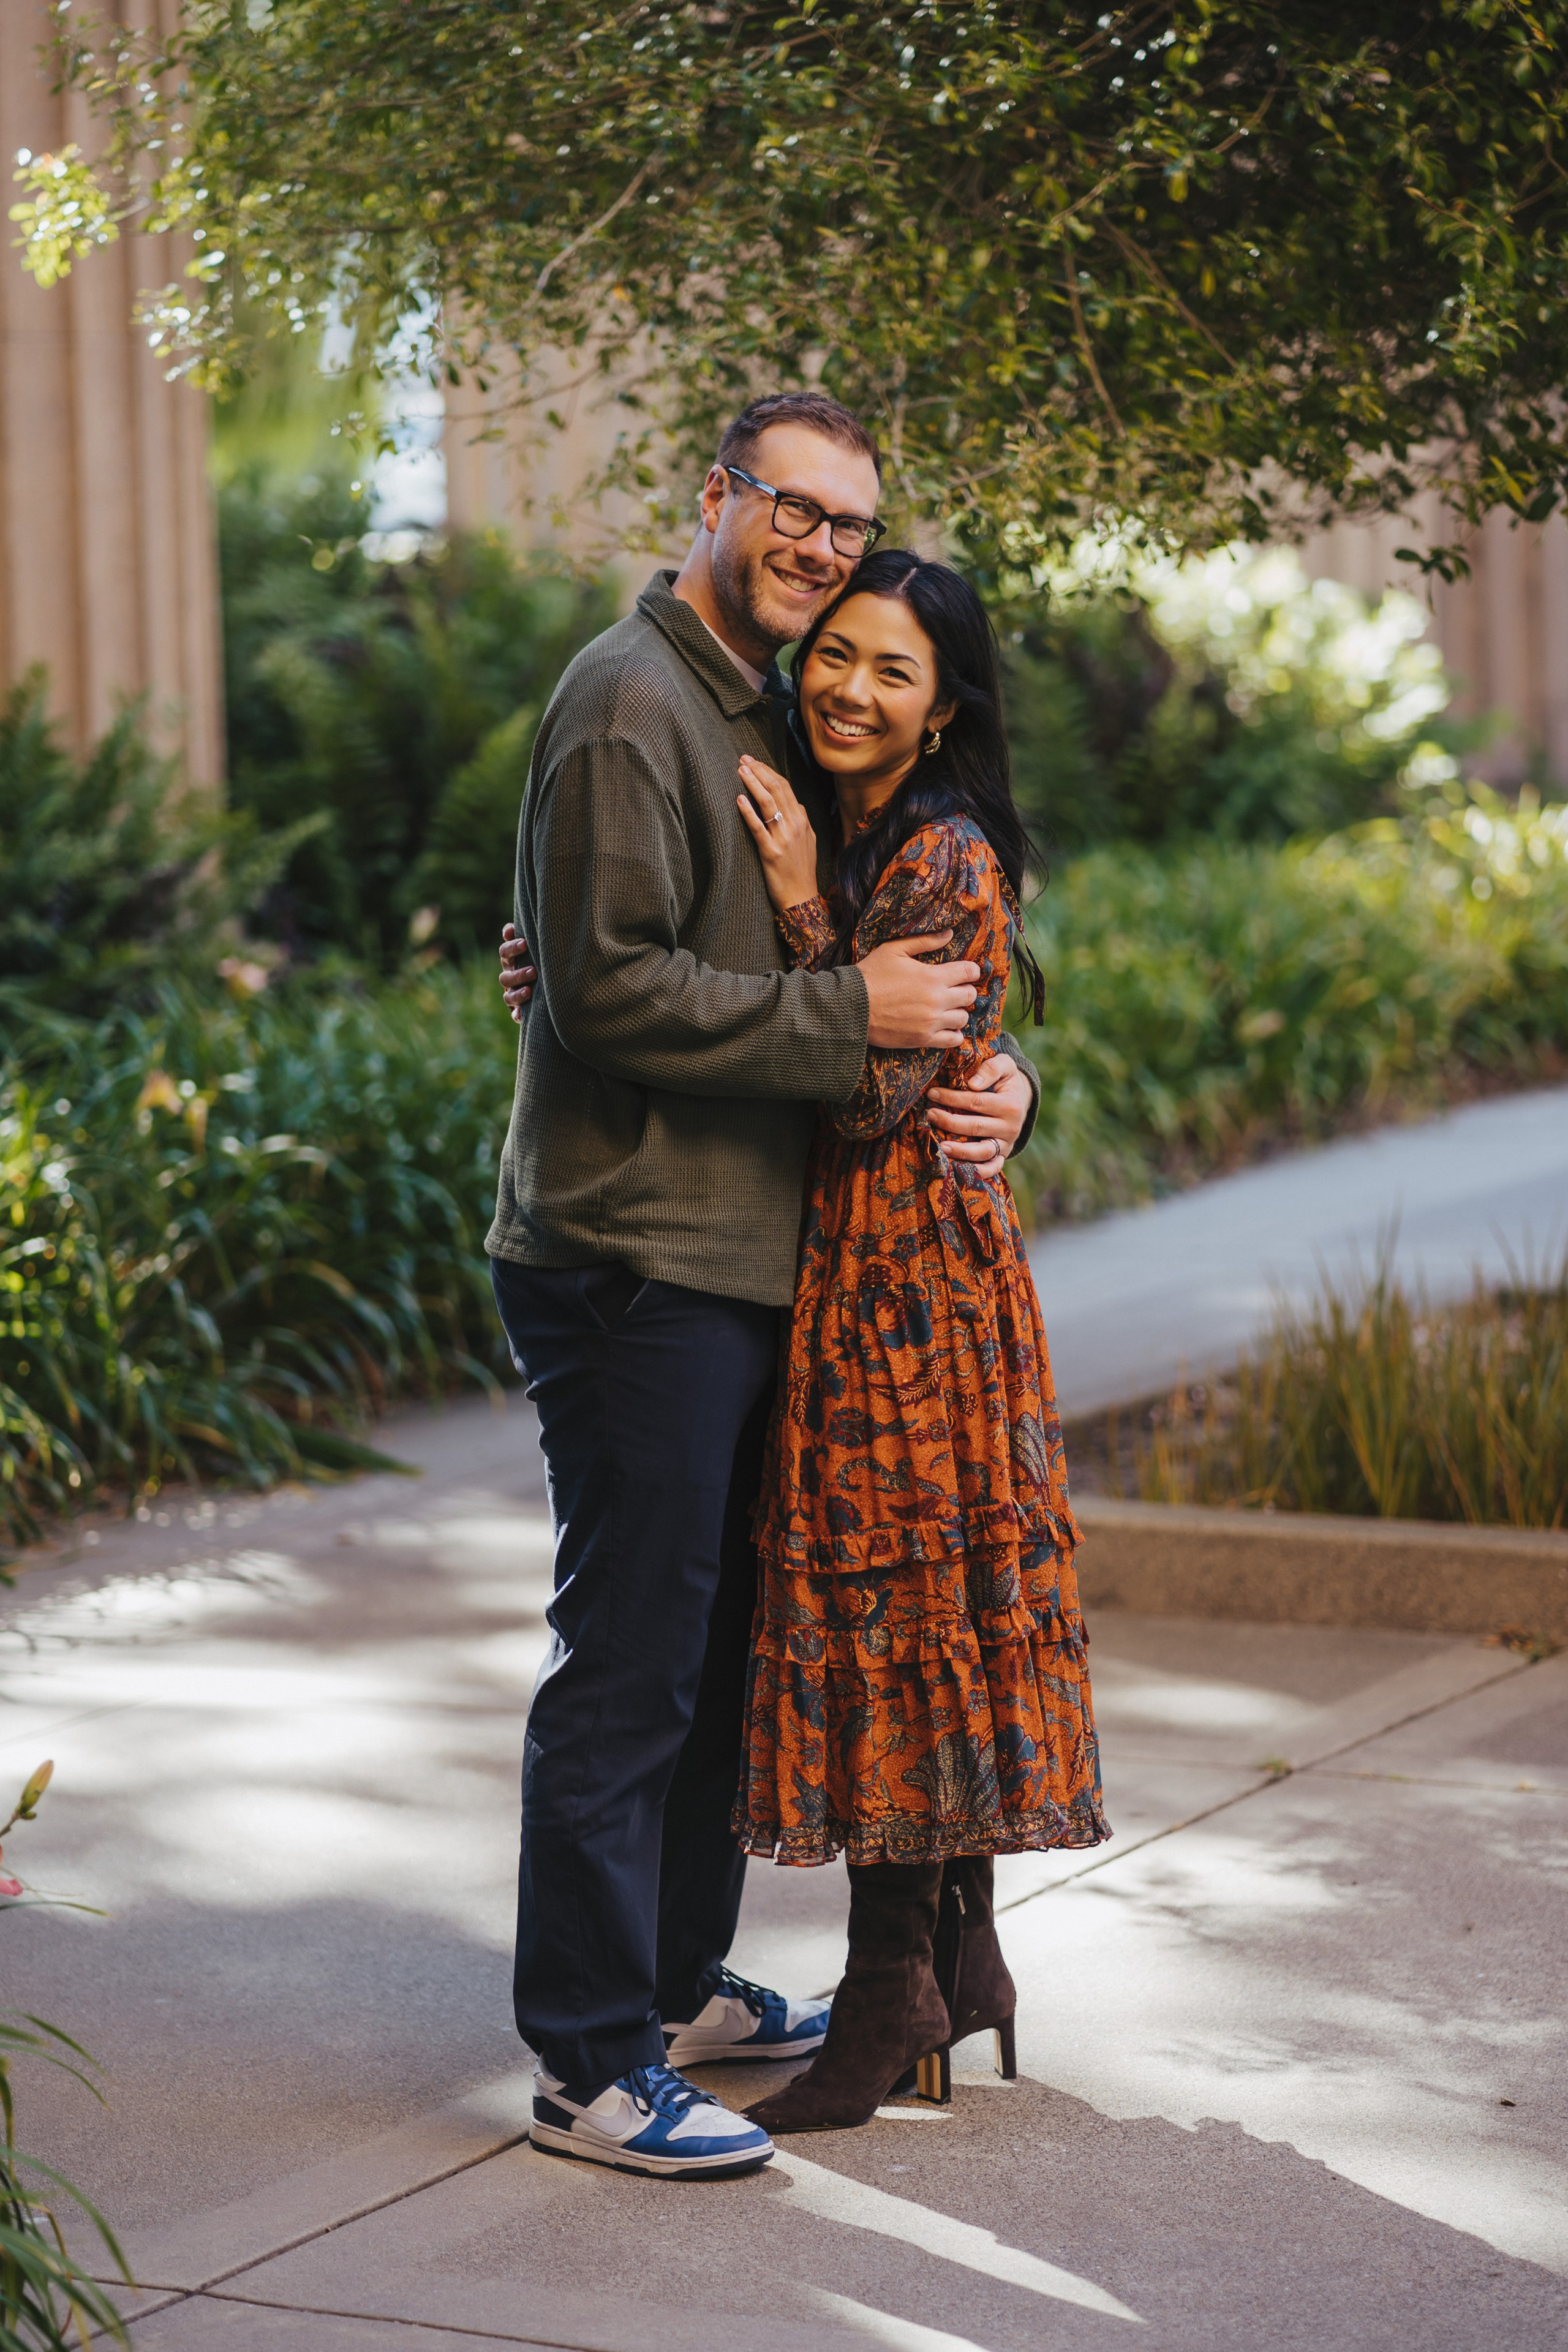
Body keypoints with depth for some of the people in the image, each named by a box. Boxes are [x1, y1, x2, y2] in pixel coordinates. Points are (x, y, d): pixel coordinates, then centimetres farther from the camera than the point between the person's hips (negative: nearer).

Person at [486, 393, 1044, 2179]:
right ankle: (589, 2066, 2)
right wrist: (851, 1012, -19)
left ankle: (679, 1984, 31)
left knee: (709, 1643, 18)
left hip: (738, 1260, 10)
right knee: (628, 1659, -5)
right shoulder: (631, 703, -12)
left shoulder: (767, 711, 17)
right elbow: (607, 987, -21)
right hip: (632, 1261, -10)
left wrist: (987, 1071, -1)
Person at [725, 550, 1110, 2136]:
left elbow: (872, 1097, -19)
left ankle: (893, 1991, 3)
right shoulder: (843, 840, 13)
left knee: (887, 1601, -5)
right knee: (906, 1608, 12)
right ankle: (959, 1960, 21)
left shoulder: (946, 858, -14)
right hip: (845, 1269, 9)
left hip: (907, 1272, -9)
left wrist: (804, 914, -20)